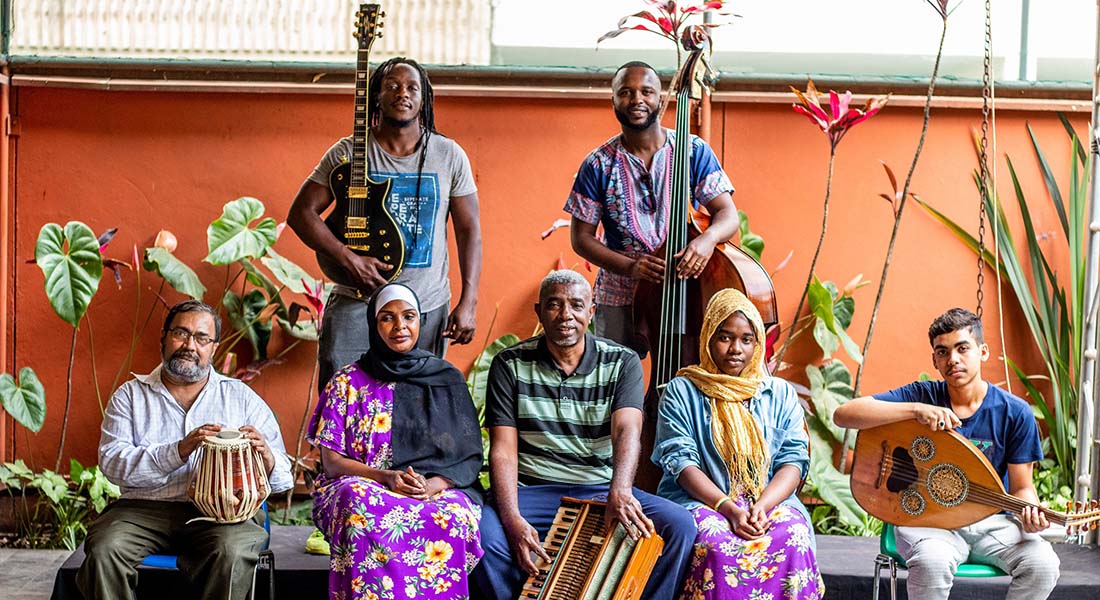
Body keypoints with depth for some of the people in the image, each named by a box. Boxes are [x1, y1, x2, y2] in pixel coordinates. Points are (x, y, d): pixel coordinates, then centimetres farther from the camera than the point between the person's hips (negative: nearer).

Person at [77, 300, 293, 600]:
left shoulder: (240, 397, 15)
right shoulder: (131, 395, 15)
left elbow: (282, 479, 10)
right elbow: (112, 462, -3)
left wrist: (266, 457, -15)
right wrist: (180, 450, -16)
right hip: (145, 508, 1)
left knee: (232, 552, -33)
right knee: (103, 549, -29)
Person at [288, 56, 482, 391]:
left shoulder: (449, 156, 2)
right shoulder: (348, 153, -1)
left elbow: (469, 229, 3)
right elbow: (300, 213, -3)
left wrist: (469, 302, -6)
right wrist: (349, 260, -16)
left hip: (428, 308, 2)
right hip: (356, 303, -1)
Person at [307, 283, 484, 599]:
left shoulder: (447, 379, 14)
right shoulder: (348, 382, 11)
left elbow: (469, 458, 8)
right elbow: (332, 462, 4)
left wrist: (433, 485, -14)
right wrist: (387, 477, -14)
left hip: (439, 490, 0)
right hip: (363, 486, 0)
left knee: (450, 518, -37)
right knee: (366, 514, -39)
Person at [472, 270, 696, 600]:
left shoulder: (622, 362, 3)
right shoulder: (510, 364, 2)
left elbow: (626, 431, -14)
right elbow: (503, 450, -4)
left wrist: (620, 490, -37)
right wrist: (513, 519, -23)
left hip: (602, 489, 1)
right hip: (532, 490, -1)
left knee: (679, 524, -24)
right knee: (485, 534, -33)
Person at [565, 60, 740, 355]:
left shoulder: (695, 151, -1)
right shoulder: (598, 165, -2)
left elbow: (728, 215, -4)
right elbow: (581, 237, 0)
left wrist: (709, 238, -28)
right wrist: (628, 266, -16)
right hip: (618, 301, 0)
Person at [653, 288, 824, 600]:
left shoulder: (780, 393, 16)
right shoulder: (681, 391, 8)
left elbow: (794, 460, 6)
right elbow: (681, 462, -3)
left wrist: (762, 505, -15)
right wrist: (728, 508, -18)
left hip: (770, 501, 2)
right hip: (702, 502, -2)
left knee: (793, 542, -32)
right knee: (719, 547, -36)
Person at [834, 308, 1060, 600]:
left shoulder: (1015, 413, -2)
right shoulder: (922, 396, -5)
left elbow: (1021, 487, 4)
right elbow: (843, 414, -16)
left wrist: (1031, 514, -22)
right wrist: (916, 410, -26)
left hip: (991, 521, 2)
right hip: (927, 518, -2)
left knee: (1042, 563, -27)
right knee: (933, 562, -37)